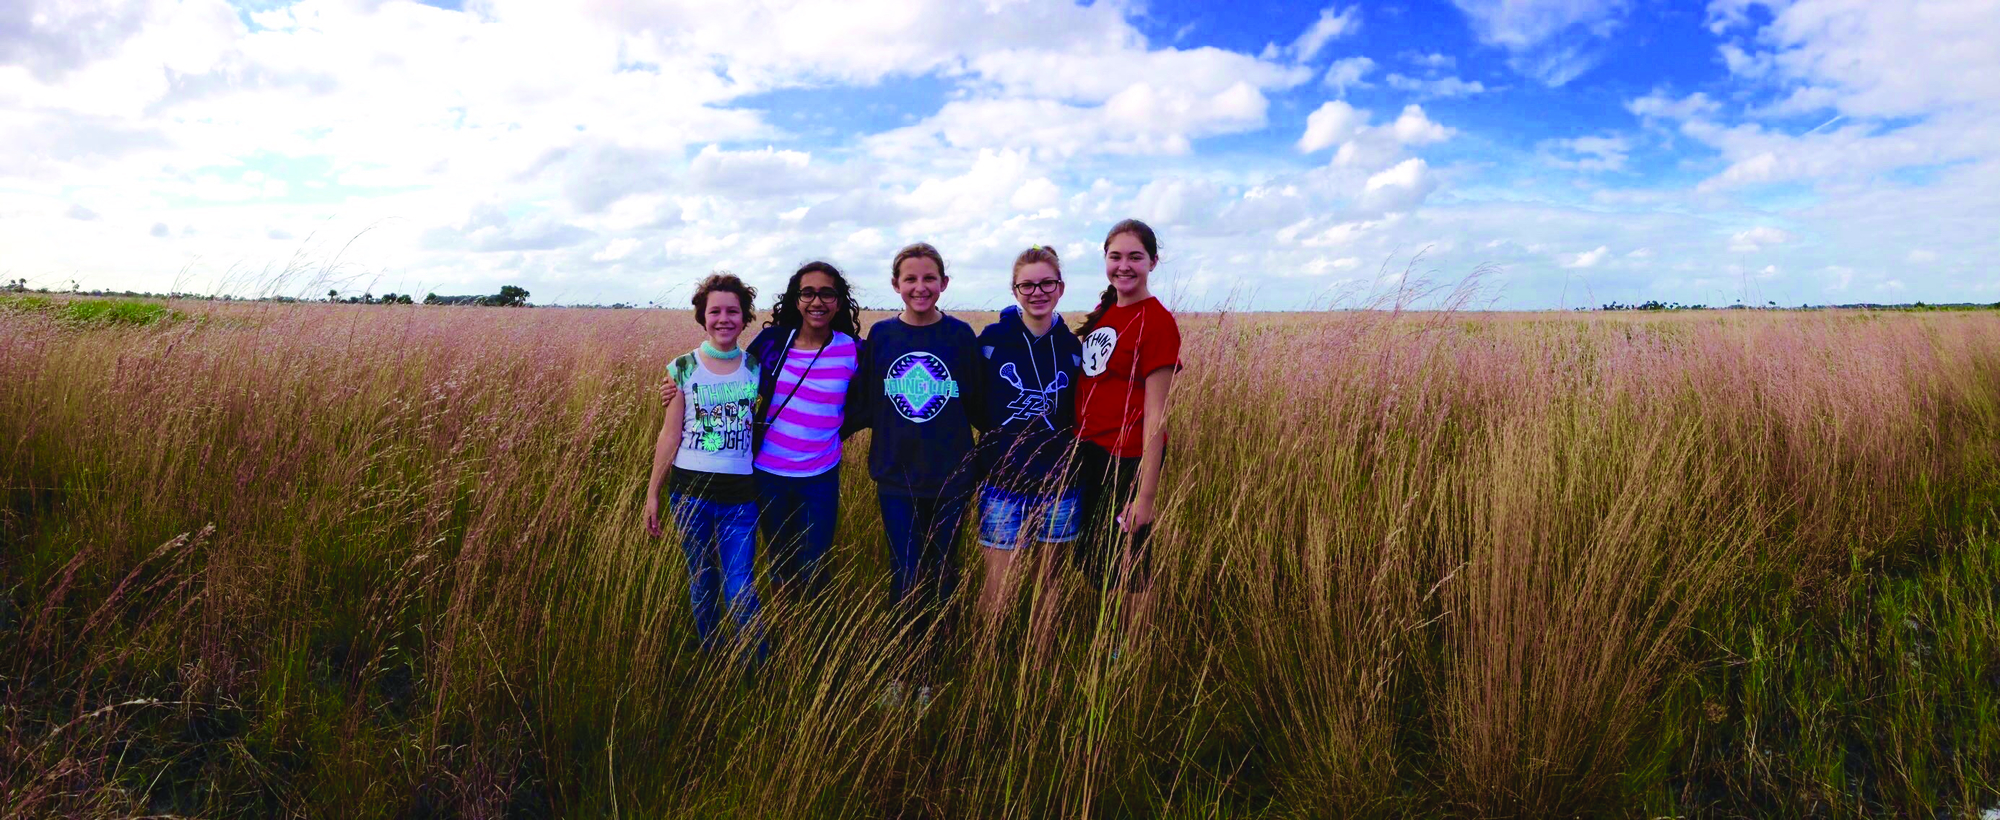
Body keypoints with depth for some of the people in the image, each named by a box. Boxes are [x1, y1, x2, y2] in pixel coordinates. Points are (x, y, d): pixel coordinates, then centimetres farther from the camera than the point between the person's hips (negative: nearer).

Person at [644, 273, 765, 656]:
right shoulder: (683, 369, 1)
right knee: (701, 581, 13)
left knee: (740, 589, -4)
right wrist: (652, 493, 3)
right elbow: (670, 434, 3)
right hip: (690, 488, 1)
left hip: (740, 494, -1)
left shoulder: (756, 367, 3)